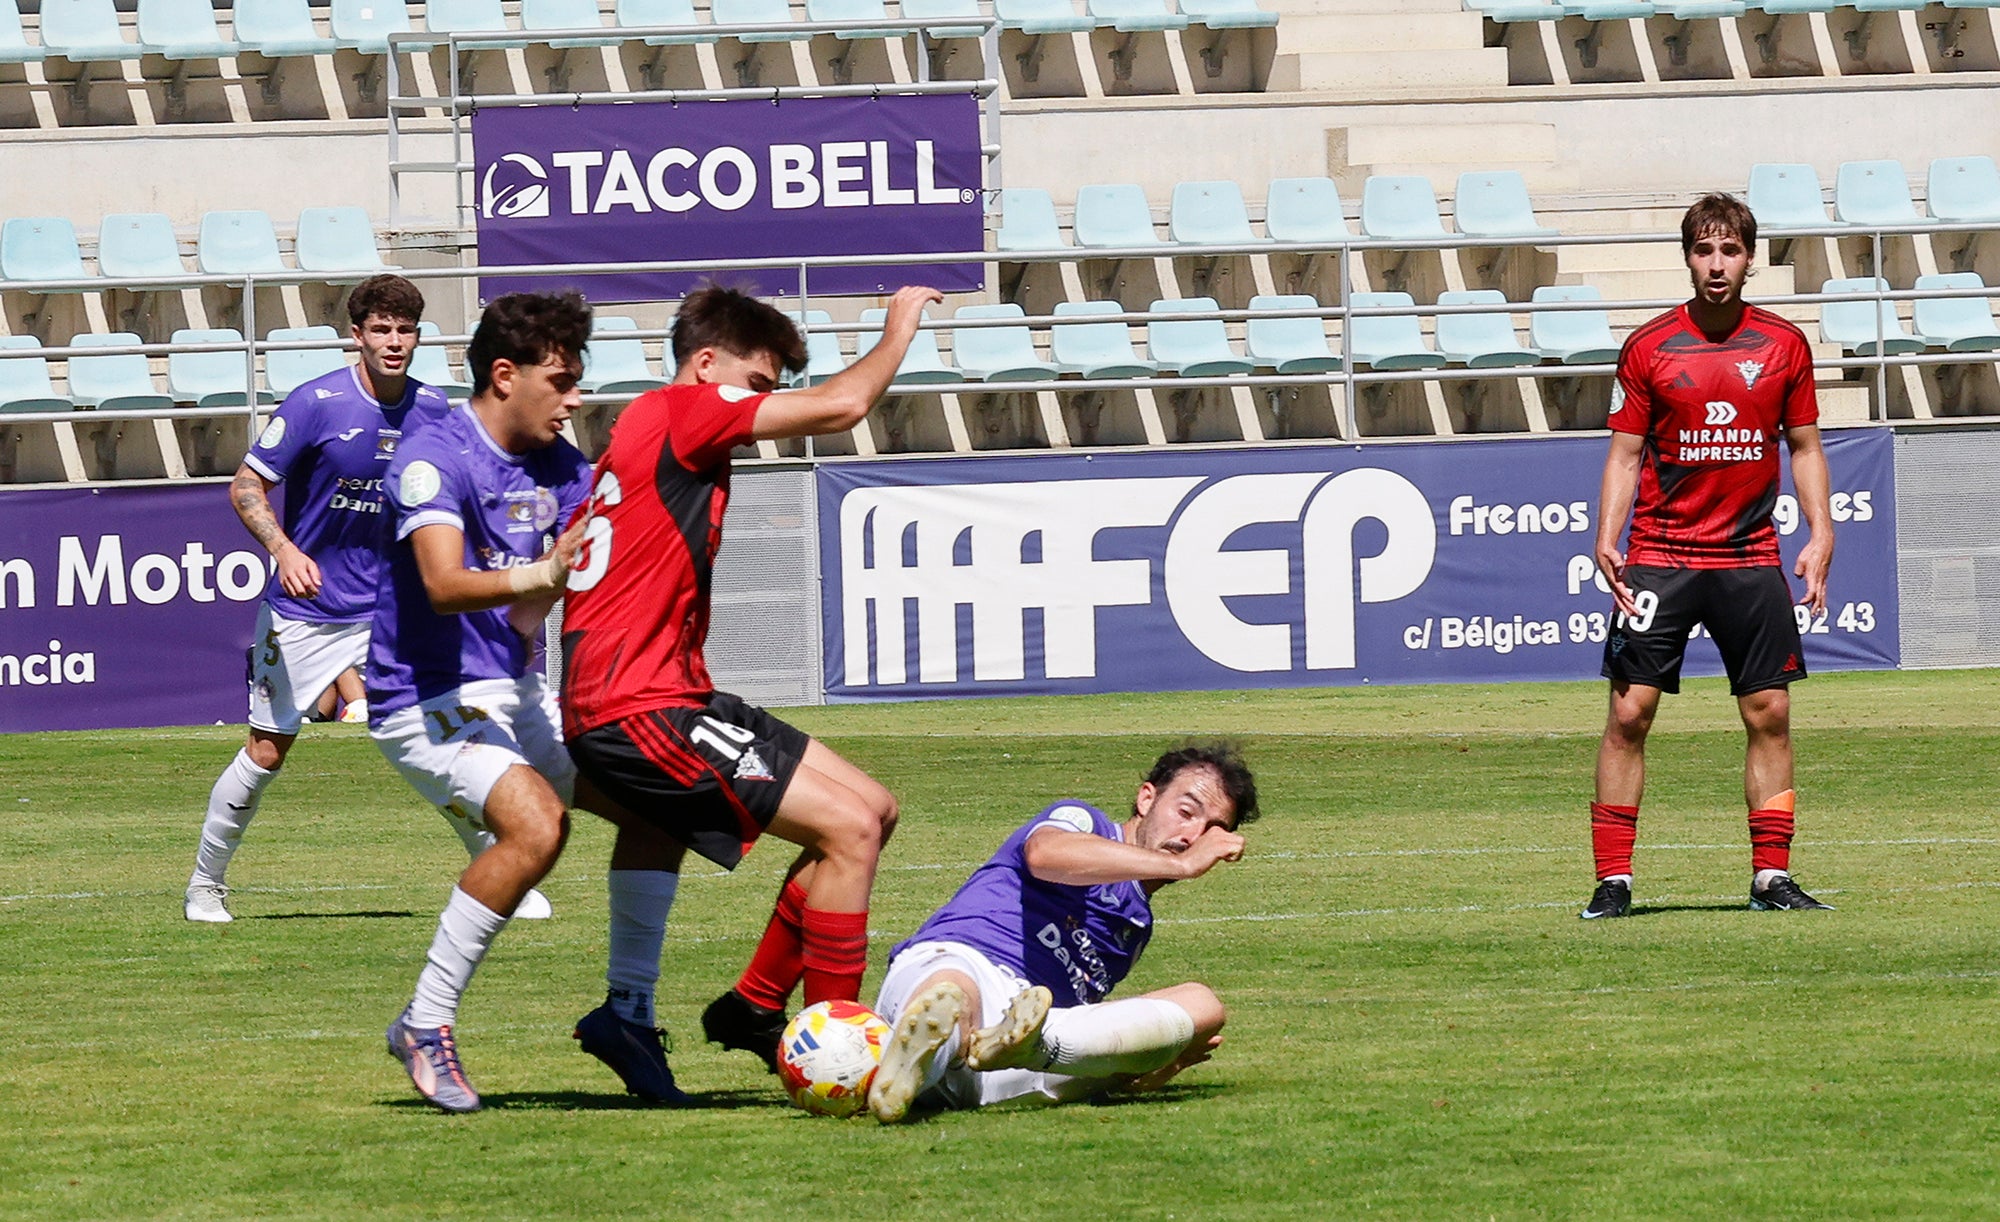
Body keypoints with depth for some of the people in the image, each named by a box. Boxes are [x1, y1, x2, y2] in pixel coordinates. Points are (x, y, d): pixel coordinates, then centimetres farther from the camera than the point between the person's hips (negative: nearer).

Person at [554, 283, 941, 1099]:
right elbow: (841, 405, -15)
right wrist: (897, 332, 1)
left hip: (668, 695, 10)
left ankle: (755, 1006, 15)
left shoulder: (648, 428, 21)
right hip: (636, 712, -10)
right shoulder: (681, 412, -9)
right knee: (848, 828, -14)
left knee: (872, 810, 10)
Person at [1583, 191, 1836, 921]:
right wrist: (1606, 539, -10)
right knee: (1630, 711, -6)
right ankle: (1612, 880, -1)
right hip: (1660, 555, -2)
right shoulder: (1649, 348, 0)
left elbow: (1805, 447, 11)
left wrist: (1820, 534, 0)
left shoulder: (1784, 346, 5)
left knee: (1769, 714, 1)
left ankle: (1771, 876, 10)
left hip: (1750, 557, 2)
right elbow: (1625, 453, 3)